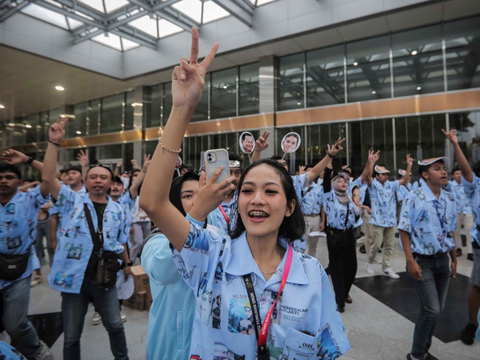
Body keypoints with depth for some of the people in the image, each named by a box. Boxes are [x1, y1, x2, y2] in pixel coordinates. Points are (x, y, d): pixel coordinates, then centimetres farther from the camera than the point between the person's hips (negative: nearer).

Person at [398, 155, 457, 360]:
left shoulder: (449, 200, 6)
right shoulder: (414, 198, -15)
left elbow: (450, 232, 14)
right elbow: (404, 231, -14)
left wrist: (454, 260, 15)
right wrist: (410, 261, -18)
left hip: (442, 260, 7)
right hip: (422, 261, -7)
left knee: (437, 309, 14)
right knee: (431, 310, -6)